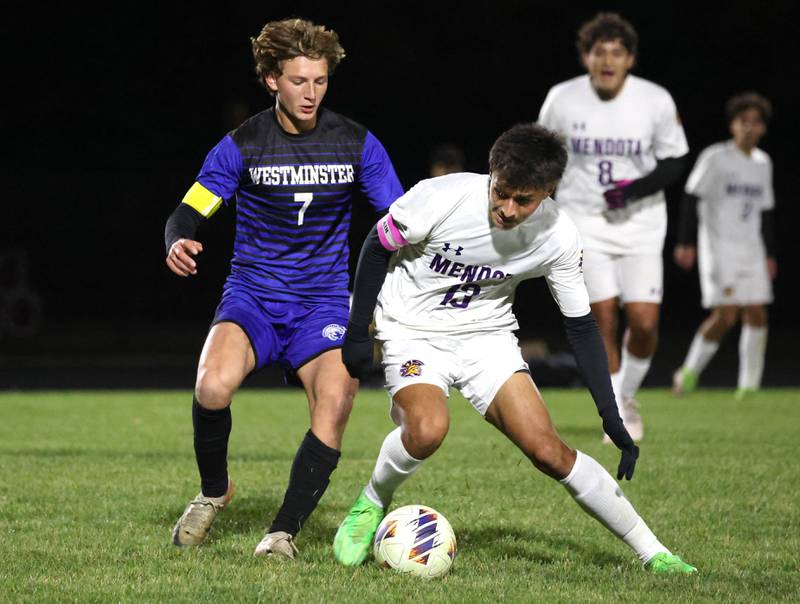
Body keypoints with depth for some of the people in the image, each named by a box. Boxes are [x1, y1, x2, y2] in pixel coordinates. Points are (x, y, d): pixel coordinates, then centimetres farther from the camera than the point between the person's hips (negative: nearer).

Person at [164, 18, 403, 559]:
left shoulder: (357, 144, 0)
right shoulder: (241, 146, -3)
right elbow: (189, 214, -4)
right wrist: (178, 243, -28)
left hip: (325, 301, 1)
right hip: (253, 295, -1)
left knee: (335, 404, -24)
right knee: (214, 384, -28)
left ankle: (285, 531, -9)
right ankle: (213, 492, 1)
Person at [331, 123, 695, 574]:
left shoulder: (559, 237, -17)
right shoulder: (441, 199, -26)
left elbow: (580, 325, -3)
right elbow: (378, 246, -7)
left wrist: (612, 418, -6)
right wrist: (358, 332, -4)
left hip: (488, 336, 2)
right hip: (414, 332, -2)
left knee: (548, 450, -11)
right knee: (428, 429, -32)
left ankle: (651, 551, 0)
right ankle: (372, 504, -1)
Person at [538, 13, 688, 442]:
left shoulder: (656, 102, -8)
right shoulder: (562, 100, -6)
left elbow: (673, 161, 0)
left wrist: (637, 189, -17)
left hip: (641, 224, 0)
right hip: (584, 223, 0)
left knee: (644, 322, -9)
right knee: (603, 318, -9)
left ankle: (628, 395, 19)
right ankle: (617, 415, 4)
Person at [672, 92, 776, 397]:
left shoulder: (763, 163, 13)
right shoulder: (715, 157, -5)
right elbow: (692, 198, -7)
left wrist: (770, 253, 19)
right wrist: (685, 243, -13)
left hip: (752, 252, 6)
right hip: (719, 248, -6)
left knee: (756, 313, -1)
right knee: (725, 315, -15)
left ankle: (749, 385, 4)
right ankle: (689, 371, 2)